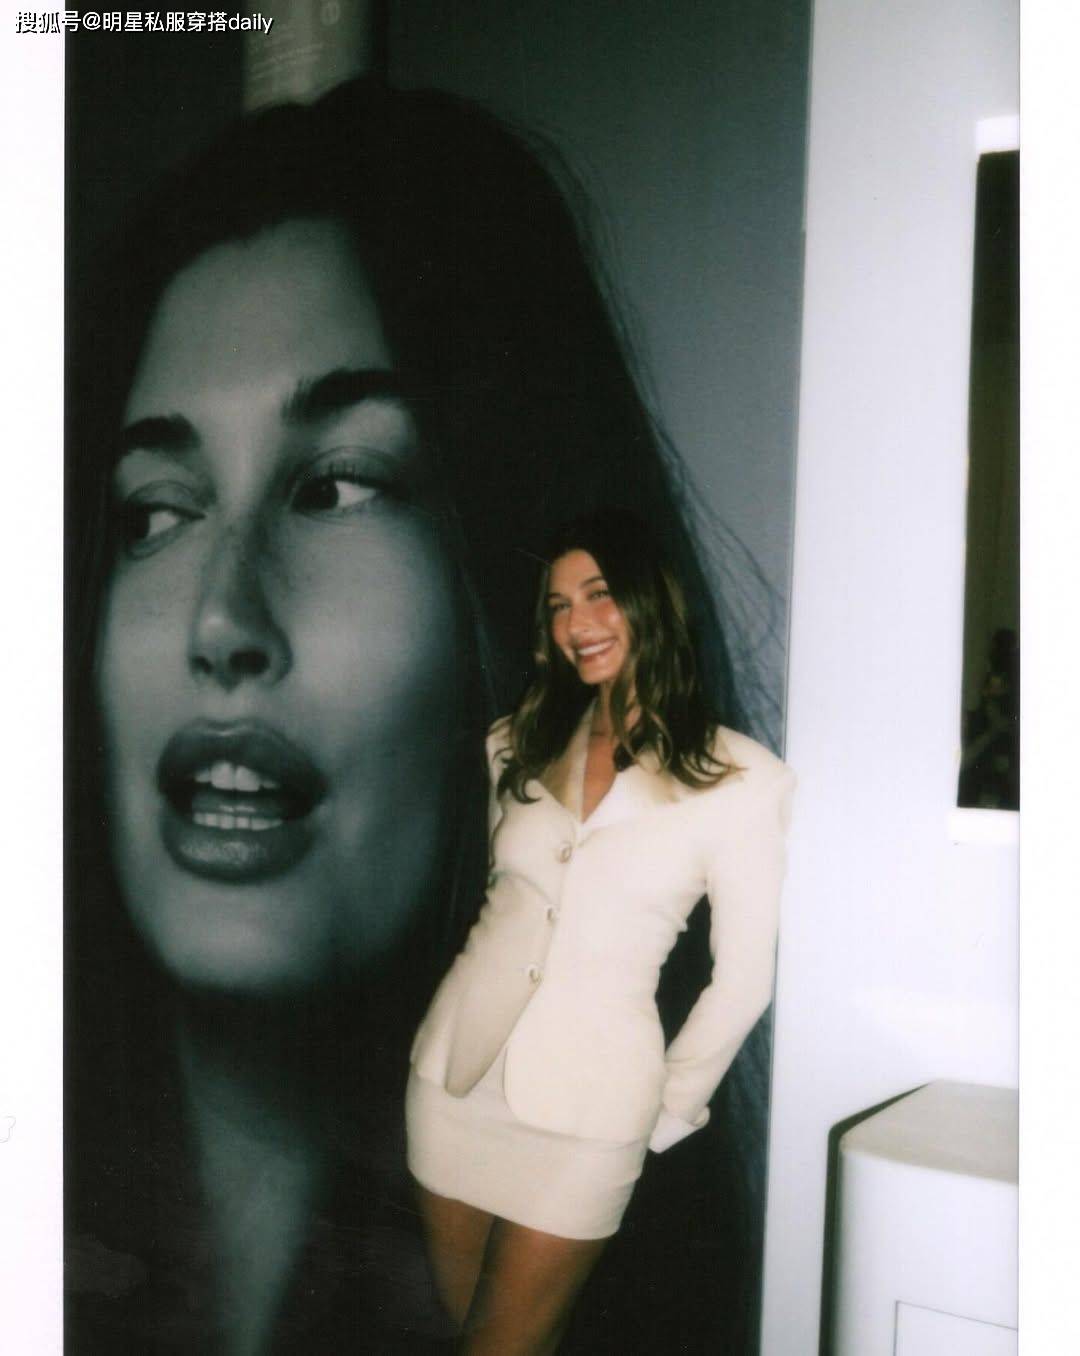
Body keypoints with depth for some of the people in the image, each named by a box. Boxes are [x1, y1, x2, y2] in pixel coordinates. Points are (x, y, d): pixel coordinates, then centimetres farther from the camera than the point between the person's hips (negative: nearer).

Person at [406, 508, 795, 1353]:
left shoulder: (739, 778, -11)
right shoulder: (522, 746, 5)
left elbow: (742, 979, -5)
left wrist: (669, 1109, 2)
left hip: (585, 1100, -4)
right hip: (456, 1070, 5)